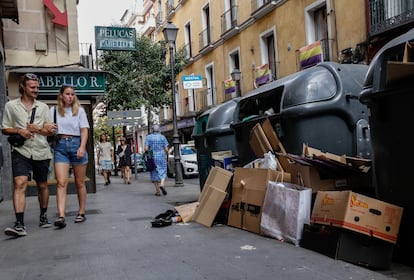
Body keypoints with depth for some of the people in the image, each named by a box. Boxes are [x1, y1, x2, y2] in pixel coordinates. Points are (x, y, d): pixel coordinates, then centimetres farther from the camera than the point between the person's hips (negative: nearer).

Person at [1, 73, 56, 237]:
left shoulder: (43, 107, 11)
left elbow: (50, 131, 9)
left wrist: (37, 129, -11)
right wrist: (19, 131, -13)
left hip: (41, 152, 3)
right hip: (21, 151, -2)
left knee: (42, 186, 12)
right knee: (19, 184, -18)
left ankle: (43, 216, 30)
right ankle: (19, 225, -21)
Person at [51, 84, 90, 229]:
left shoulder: (79, 110, 7)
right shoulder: (54, 110, 11)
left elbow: (84, 130, 0)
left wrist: (82, 147, -13)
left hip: (76, 144, 0)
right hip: (60, 146, 0)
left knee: (80, 182, 7)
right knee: (61, 182, -11)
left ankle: (81, 213, 17)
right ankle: (61, 216, -17)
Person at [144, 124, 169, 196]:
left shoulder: (148, 137, 0)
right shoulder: (162, 137, 0)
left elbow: (146, 148, -9)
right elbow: (166, 149, -4)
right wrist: (167, 156, 11)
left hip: (152, 158, 1)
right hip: (161, 157, -1)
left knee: (154, 174, 8)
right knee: (162, 172, 9)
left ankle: (157, 191, 9)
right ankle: (162, 184, -18)